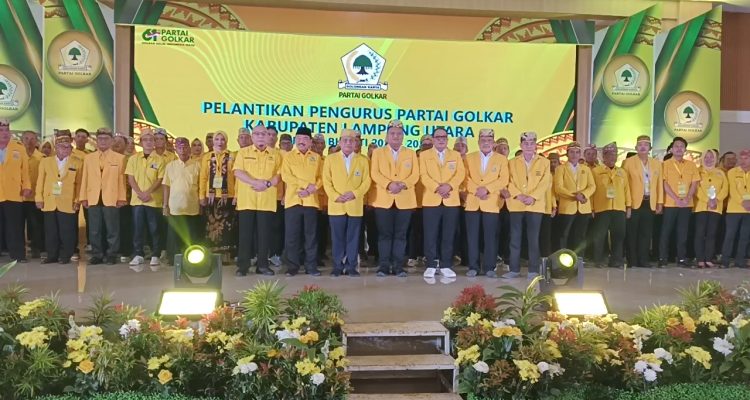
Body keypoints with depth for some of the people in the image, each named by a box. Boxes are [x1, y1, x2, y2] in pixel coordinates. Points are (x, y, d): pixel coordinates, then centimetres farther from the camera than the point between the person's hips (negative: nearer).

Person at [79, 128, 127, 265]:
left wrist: (121, 198, -3)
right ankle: (97, 255, 14)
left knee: (112, 229, 1)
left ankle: (111, 255, 10)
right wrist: (83, 197, 4)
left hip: (111, 199, -2)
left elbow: (121, 179, 1)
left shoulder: (119, 158, 5)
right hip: (93, 199, 3)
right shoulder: (88, 158, 13)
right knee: (94, 230, 5)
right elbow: (84, 179, 10)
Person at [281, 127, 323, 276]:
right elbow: (286, 176, -6)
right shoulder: (288, 156, 7)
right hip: (293, 200, -1)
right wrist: (307, 184, -13)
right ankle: (293, 266, 7)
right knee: (292, 235, -1)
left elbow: (320, 178, 6)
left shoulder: (317, 157, 12)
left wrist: (310, 189, -12)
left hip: (311, 200, 1)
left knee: (311, 234, 3)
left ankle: (311, 266, 9)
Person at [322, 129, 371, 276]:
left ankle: (351, 266, 10)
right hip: (336, 205, 0)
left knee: (353, 237, 3)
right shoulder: (330, 159, 7)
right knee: (337, 237, 3)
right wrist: (335, 196, -12)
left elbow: (366, 181, 3)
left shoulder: (363, 160, 8)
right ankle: (338, 266, 10)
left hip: (355, 205, 0)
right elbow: (327, 181, 1)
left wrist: (355, 193, -13)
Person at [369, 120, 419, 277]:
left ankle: (398, 266, 8)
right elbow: (375, 174, -3)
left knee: (401, 234, 2)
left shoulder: (411, 153, 13)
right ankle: (384, 265, 6)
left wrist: (402, 184, -17)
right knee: (384, 233, 1)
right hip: (383, 199, -1)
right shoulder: (377, 152, 10)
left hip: (405, 200, 1)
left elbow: (415, 175, 2)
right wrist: (389, 184, -19)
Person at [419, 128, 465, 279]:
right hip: (431, 200, -1)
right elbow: (424, 175, -3)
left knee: (448, 236, 4)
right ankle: (431, 265, 6)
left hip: (451, 200, 2)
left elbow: (460, 174, 1)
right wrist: (437, 188, -18)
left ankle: (445, 266, 11)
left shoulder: (456, 155, 14)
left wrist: (449, 186, -17)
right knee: (431, 235, -2)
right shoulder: (424, 155, 9)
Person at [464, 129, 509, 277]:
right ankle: (473, 267, 8)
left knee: (490, 236, -1)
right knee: (472, 236, 1)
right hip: (472, 202, 1)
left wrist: (487, 189, -15)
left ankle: (489, 267, 6)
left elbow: (503, 180, -3)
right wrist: (476, 190, -14)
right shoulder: (469, 158, 12)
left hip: (491, 203, -1)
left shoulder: (501, 159, 8)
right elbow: (466, 178, 2)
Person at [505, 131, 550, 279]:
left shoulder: (544, 162, 6)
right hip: (516, 205, 1)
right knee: (515, 238, 2)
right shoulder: (512, 162, 10)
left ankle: (533, 270, 7)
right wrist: (519, 195, -14)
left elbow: (545, 183, -2)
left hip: (535, 205, -1)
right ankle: (514, 269, 9)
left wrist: (532, 197, -15)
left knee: (533, 238, 1)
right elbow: (510, 182, 1)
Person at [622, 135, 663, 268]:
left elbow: (659, 184, 12)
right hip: (634, 203, -3)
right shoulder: (628, 162, 1)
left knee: (646, 233, 4)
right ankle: (632, 261, 7)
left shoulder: (656, 163, 13)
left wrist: (659, 202, 6)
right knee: (632, 233, 1)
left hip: (650, 203, 3)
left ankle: (643, 260, 10)